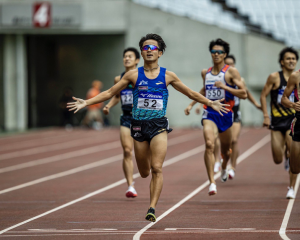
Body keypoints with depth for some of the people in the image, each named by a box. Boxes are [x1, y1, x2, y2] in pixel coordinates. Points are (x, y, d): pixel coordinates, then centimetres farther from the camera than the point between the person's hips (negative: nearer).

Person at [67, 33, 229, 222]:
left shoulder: (167, 76, 3)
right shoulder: (133, 75, 3)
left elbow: (191, 93, 15)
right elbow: (110, 93, 7)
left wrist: (210, 103, 8)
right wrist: (86, 103, -1)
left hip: (159, 125, -1)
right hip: (139, 125, 1)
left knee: (157, 169, -15)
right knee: (144, 173, 9)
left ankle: (152, 209, -13)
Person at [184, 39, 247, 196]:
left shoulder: (231, 72, -5)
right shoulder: (205, 72, 8)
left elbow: (243, 94, -10)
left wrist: (225, 87, -19)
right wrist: (192, 104, 21)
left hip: (225, 113, -1)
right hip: (209, 113, 1)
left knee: (225, 150, 15)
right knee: (209, 145, -22)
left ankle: (224, 167, 52)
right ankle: (212, 182, -24)